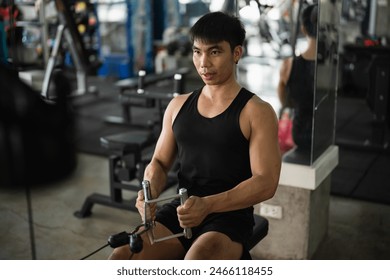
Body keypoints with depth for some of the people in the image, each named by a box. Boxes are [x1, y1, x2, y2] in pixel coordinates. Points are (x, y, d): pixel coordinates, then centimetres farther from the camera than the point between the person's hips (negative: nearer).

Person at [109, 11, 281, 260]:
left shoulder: (256, 112, -4)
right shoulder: (178, 106, 12)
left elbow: (266, 183, -12)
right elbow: (159, 162, 15)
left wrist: (208, 205, -26)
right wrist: (150, 192, -10)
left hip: (229, 217, -4)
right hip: (180, 211, 4)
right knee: (120, 258, -21)